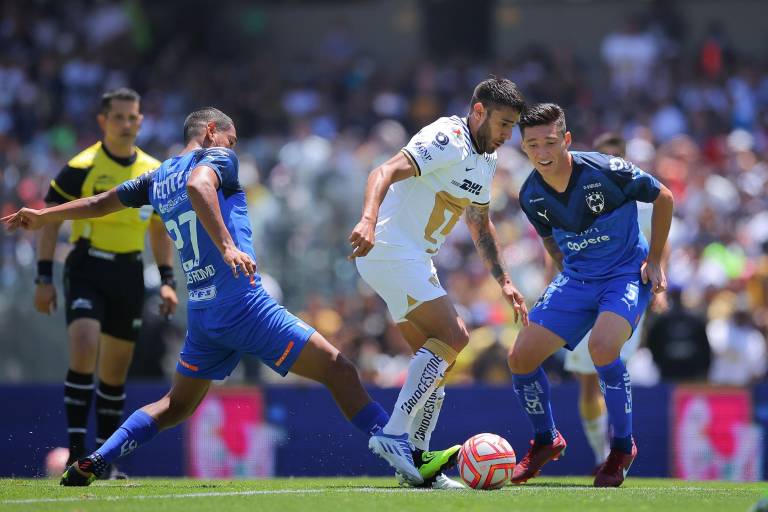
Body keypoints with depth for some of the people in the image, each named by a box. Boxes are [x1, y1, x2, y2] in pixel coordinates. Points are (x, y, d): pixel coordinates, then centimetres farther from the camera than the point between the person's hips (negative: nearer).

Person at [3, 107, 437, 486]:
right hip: (243, 302, -7)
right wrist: (228, 245, -33)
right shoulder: (217, 158, -1)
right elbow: (198, 185, -24)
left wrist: (43, 217, 46)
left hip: (201, 313, 7)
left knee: (176, 406, 22)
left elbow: (101, 203, 30)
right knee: (338, 370, -8)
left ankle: (92, 464, 10)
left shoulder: (159, 179, 19)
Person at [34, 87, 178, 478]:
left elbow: (159, 230, 17)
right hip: (87, 269, -4)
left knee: (115, 372, 8)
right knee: (83, 350, -22)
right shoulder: (81, 168, -7)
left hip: (129, 275, 5)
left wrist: (167, 281, 9)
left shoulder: (154, 172, 7)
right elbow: (50, 221, -4)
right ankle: (76, 451, -18)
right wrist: (44, 277, -9)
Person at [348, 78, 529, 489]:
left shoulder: (487, 159, 15)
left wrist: (503, 281, 23)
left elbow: (480, 224, 28)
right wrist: (369, 220, -46)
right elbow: (384, 173, -29)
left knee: (435, 355, 8)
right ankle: (394, 435, -18)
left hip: (414, 261, 10)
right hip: (391, 251, -10)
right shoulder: (448, 140, -16)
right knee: (453, 338, -17)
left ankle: (417, 458, 10)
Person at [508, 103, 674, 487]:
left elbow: (663, 198, -7)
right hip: (575, 279, 5)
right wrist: (569, 271, 10)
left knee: (602, 346, -33)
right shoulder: (531, 196, -7)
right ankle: (546, 441, 21)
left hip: (627, 275, -5)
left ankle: (623, 447, -12)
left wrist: (654, 262, -6)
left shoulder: (607, 172, -23)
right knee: (521, 357, -6)